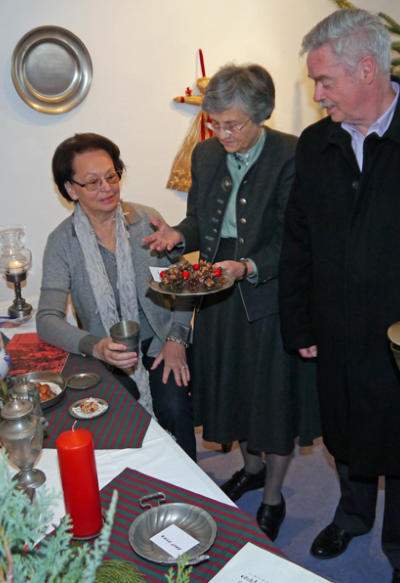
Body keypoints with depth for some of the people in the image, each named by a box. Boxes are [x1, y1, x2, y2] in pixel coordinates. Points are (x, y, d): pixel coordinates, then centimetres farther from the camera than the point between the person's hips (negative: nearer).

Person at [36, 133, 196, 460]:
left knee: (174, 410, -22)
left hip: (161, 345, 1)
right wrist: (96, 348, -27)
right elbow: (48, 320, -10)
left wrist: (177, 338, -7)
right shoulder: (62, 242, -4)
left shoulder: (147, 219, 0)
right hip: (106, 359, 0)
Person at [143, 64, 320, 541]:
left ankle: (272, 496, 32)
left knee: (273, 393, 9)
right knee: (231, 384, 19)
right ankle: (251, 467, 47)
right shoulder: (205, 154, 3)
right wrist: (179, 234, -10)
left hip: (269, 293, -5)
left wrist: (249, 267, -31)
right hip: (217, 292, 6)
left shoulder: (291, 156, -15)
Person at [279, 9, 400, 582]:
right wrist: (299, 325, 5)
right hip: (337, 335, 4)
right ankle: (353, 514, 51)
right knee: (345, 434, 22)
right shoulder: (315, 144, 1)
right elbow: (297, 243, 5)